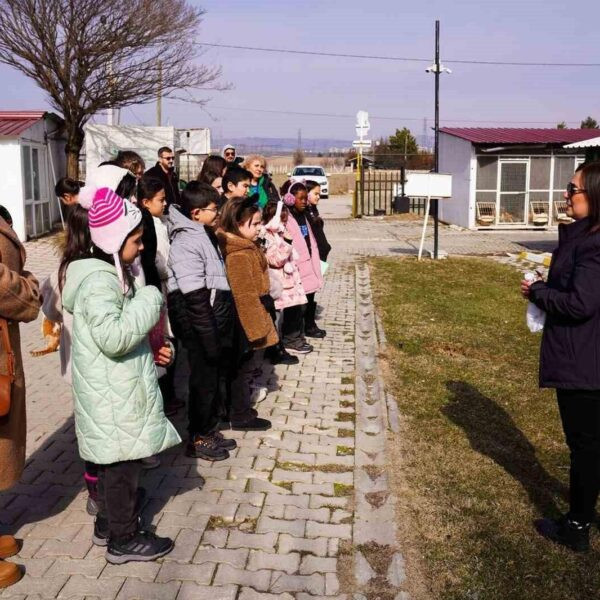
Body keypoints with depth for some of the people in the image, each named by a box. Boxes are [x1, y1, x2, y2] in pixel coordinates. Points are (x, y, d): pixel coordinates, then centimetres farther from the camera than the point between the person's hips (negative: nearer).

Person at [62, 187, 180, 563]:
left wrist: (151, 348, 10)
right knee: (123, 461, 1)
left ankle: (109, 522, 33)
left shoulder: (112, 274, 12)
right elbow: (113, 337, -32)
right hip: (113, 393, -10)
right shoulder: (99, 281, -21)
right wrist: (150, 300, -23)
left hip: (118, 388, 10)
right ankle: (123, 539, 13)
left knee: (117, 459, 19)